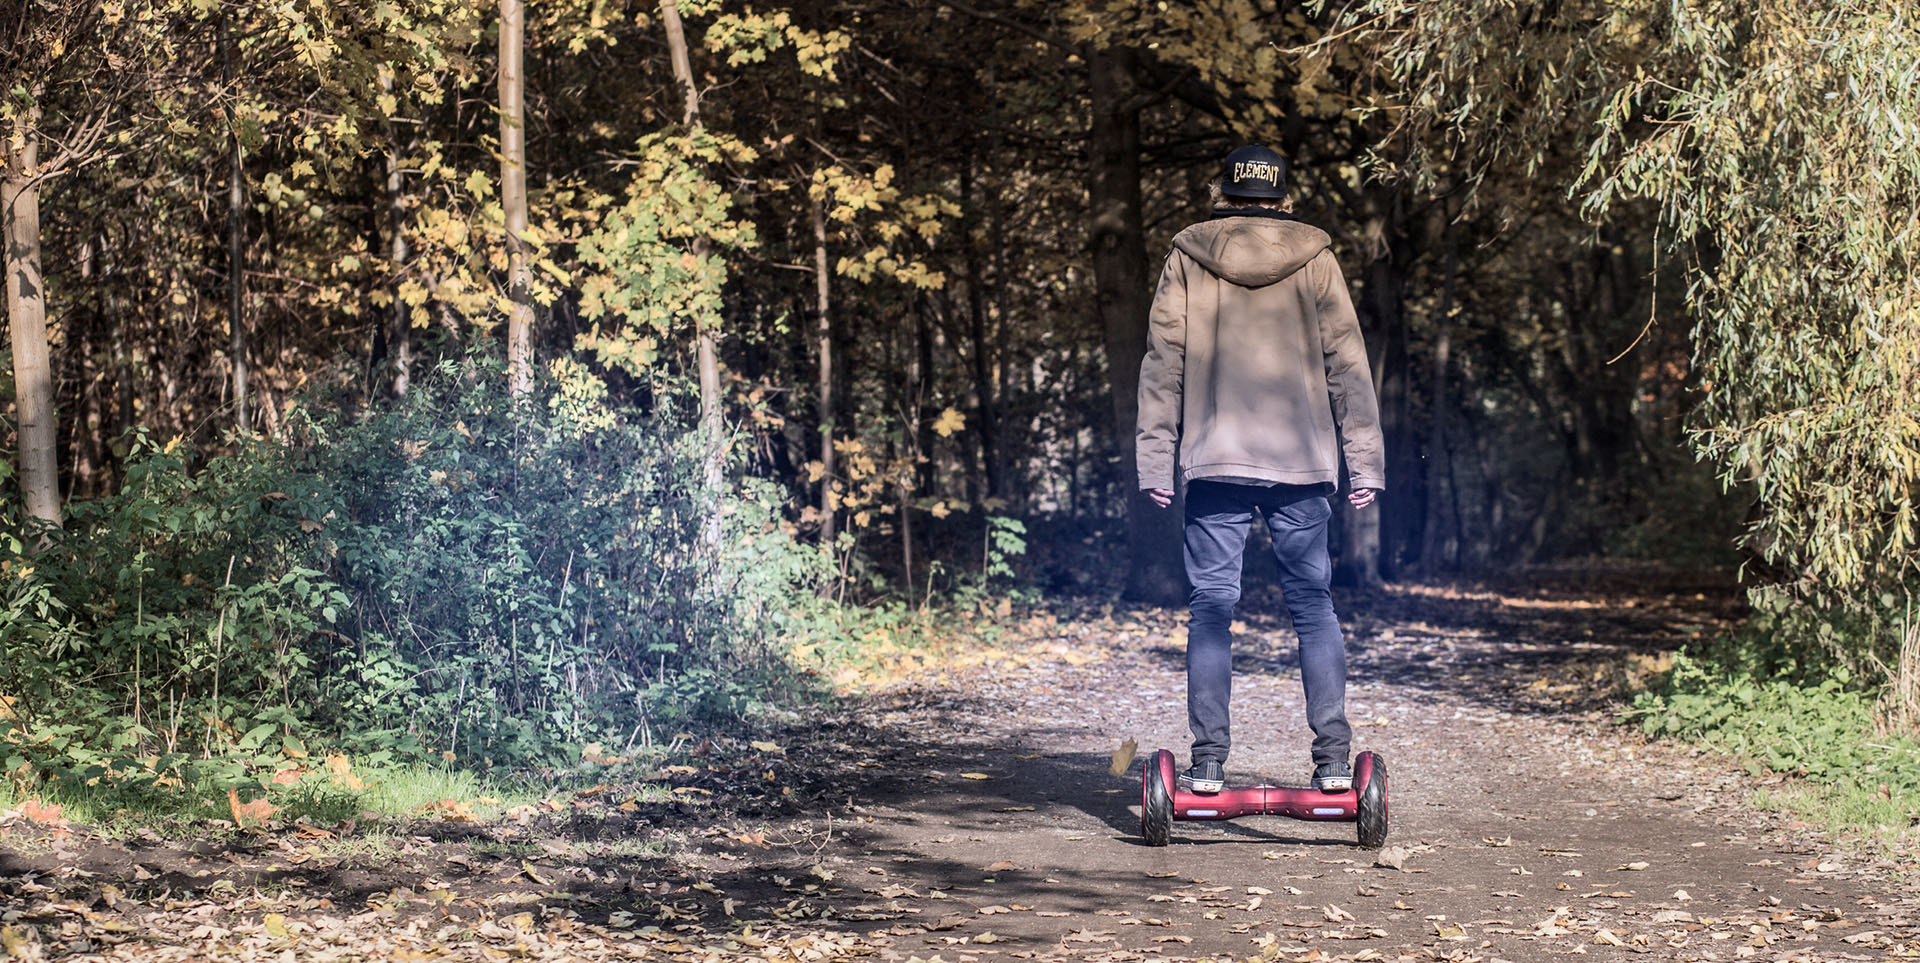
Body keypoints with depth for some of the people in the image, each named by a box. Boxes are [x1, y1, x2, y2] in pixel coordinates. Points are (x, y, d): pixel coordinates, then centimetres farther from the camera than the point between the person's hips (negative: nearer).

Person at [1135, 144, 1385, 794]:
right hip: (1301, 460, 1)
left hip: (1215, 460, 0)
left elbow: (1163, 367, 3)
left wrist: (1155, 462, 6)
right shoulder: (1314, 260, 4)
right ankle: (1333, 758, 2)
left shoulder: (1186, 259, 4)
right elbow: (1347, 364, 4)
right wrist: (1365, 462, 6)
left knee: (1211, 607, 3)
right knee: (1312, 603, 7)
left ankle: (1209, 760, 0)